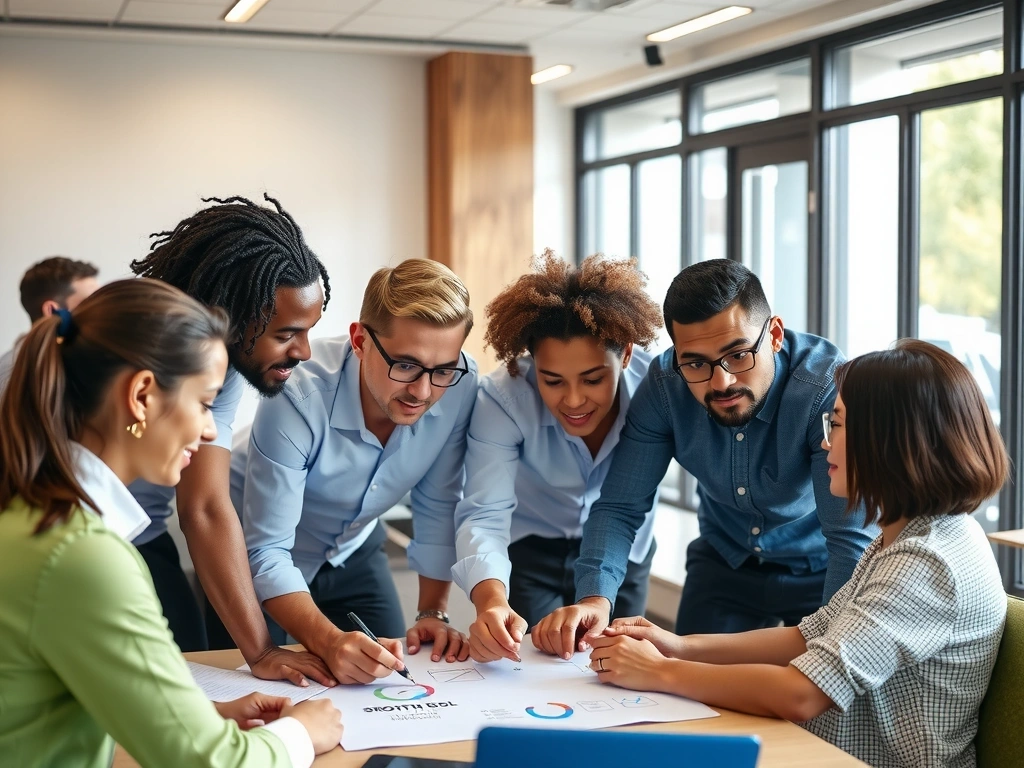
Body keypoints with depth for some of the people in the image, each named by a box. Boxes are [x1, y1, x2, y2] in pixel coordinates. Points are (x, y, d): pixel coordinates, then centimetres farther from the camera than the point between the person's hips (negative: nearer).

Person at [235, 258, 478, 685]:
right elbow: (266, 552, -34)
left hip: (354, 550, 4)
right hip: (264, 564, -3)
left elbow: (438, 509, -11)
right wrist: (330, 643, -47)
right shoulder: (298, 395, -37)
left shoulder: (460, 383, -25)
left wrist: (433, 614, -15)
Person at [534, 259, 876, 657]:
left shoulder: (828, 386, -33)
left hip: (820, 568, -3)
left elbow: (852, 539, -34)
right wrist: (595, 598, -34)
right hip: (725, 562, 3)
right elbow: (620, 505, -17)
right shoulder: (664, 384, -21)